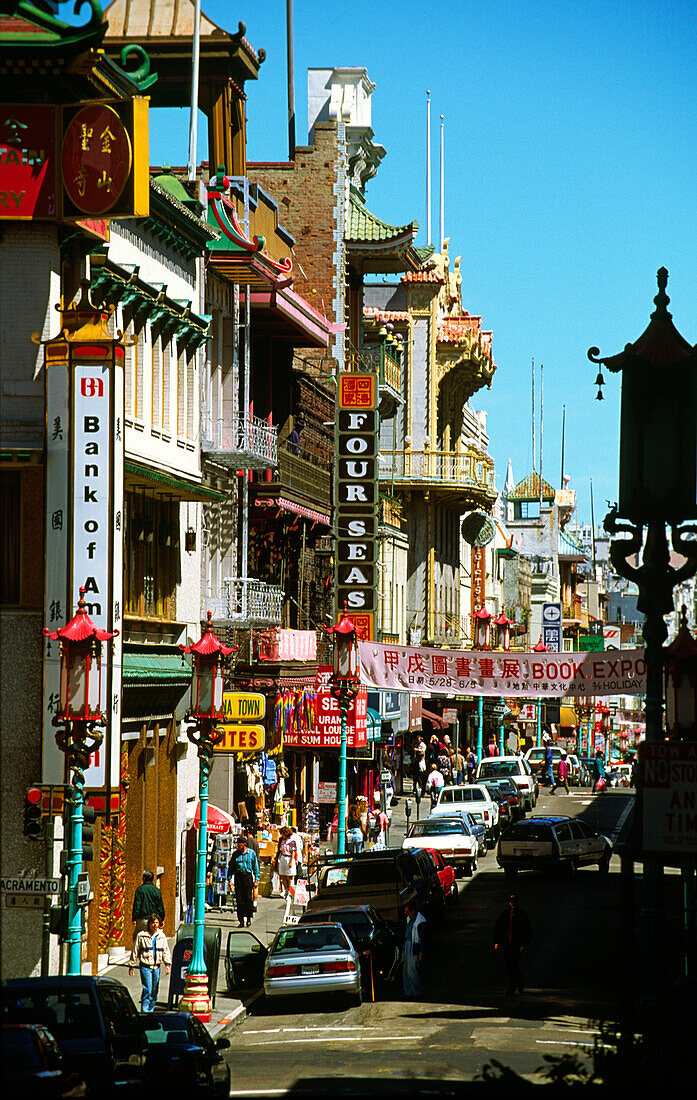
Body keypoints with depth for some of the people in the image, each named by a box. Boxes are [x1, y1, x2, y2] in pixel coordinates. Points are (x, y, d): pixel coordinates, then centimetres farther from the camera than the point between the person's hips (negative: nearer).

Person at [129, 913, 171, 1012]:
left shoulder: (162, 936, 7)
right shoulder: (141, 936, -4)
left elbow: (166, 951, 11)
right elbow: (135, 951, 3)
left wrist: (167, 964, -1)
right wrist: (131, 966, 4)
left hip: (156, 967, 4)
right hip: (145, 966, -4)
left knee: (154, 992, 8)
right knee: (147, 990, -12)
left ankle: (151, 1010, 20)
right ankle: (144, 1011, -9)